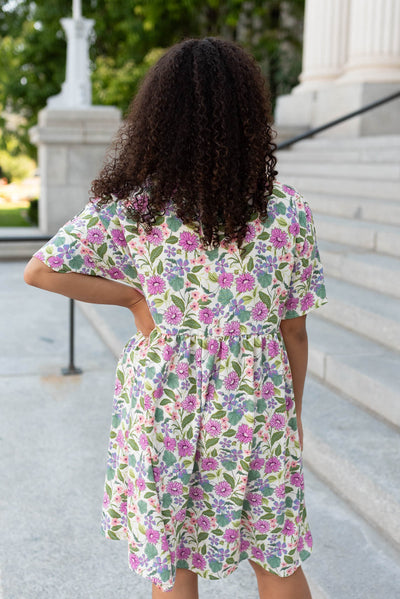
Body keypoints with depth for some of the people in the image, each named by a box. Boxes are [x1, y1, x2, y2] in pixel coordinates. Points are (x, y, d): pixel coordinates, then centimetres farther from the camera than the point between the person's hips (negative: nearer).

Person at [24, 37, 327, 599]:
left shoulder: (130, 205, -12)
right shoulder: (288, 212, -10)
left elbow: (40, 270, -8)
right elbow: (293, 331, -3)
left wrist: (134, 297, -3)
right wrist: (293, 412, 12)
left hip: (162, 404, 0)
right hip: (257, 407, 1)